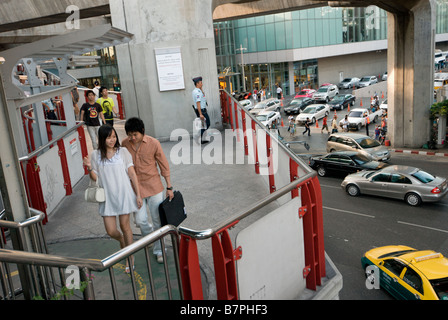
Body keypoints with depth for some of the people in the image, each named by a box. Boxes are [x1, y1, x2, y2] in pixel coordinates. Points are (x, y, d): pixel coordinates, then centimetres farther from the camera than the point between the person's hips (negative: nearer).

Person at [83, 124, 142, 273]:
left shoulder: (123, 152, -3)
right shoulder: (95, 155, 0)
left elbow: (132, 174, -2)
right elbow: (95, 178, 3)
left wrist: (138, 195, -5)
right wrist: (90, 168, -17)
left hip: (124, 195, -1)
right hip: (107, 197, 1)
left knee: (125, 226, 8)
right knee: (111, 231, 2)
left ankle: (130, 257, 28)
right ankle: (121, 240, 40)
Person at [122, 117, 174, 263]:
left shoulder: (153, 143, -11)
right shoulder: (125, 143, -3)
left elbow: (164, 165, -4)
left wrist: (169, 187, -3)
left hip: (154, 186, -2)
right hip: (136, 187, 2)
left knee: (158, 220, 6)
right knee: (140, 221, 0)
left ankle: (159, 250, 23)